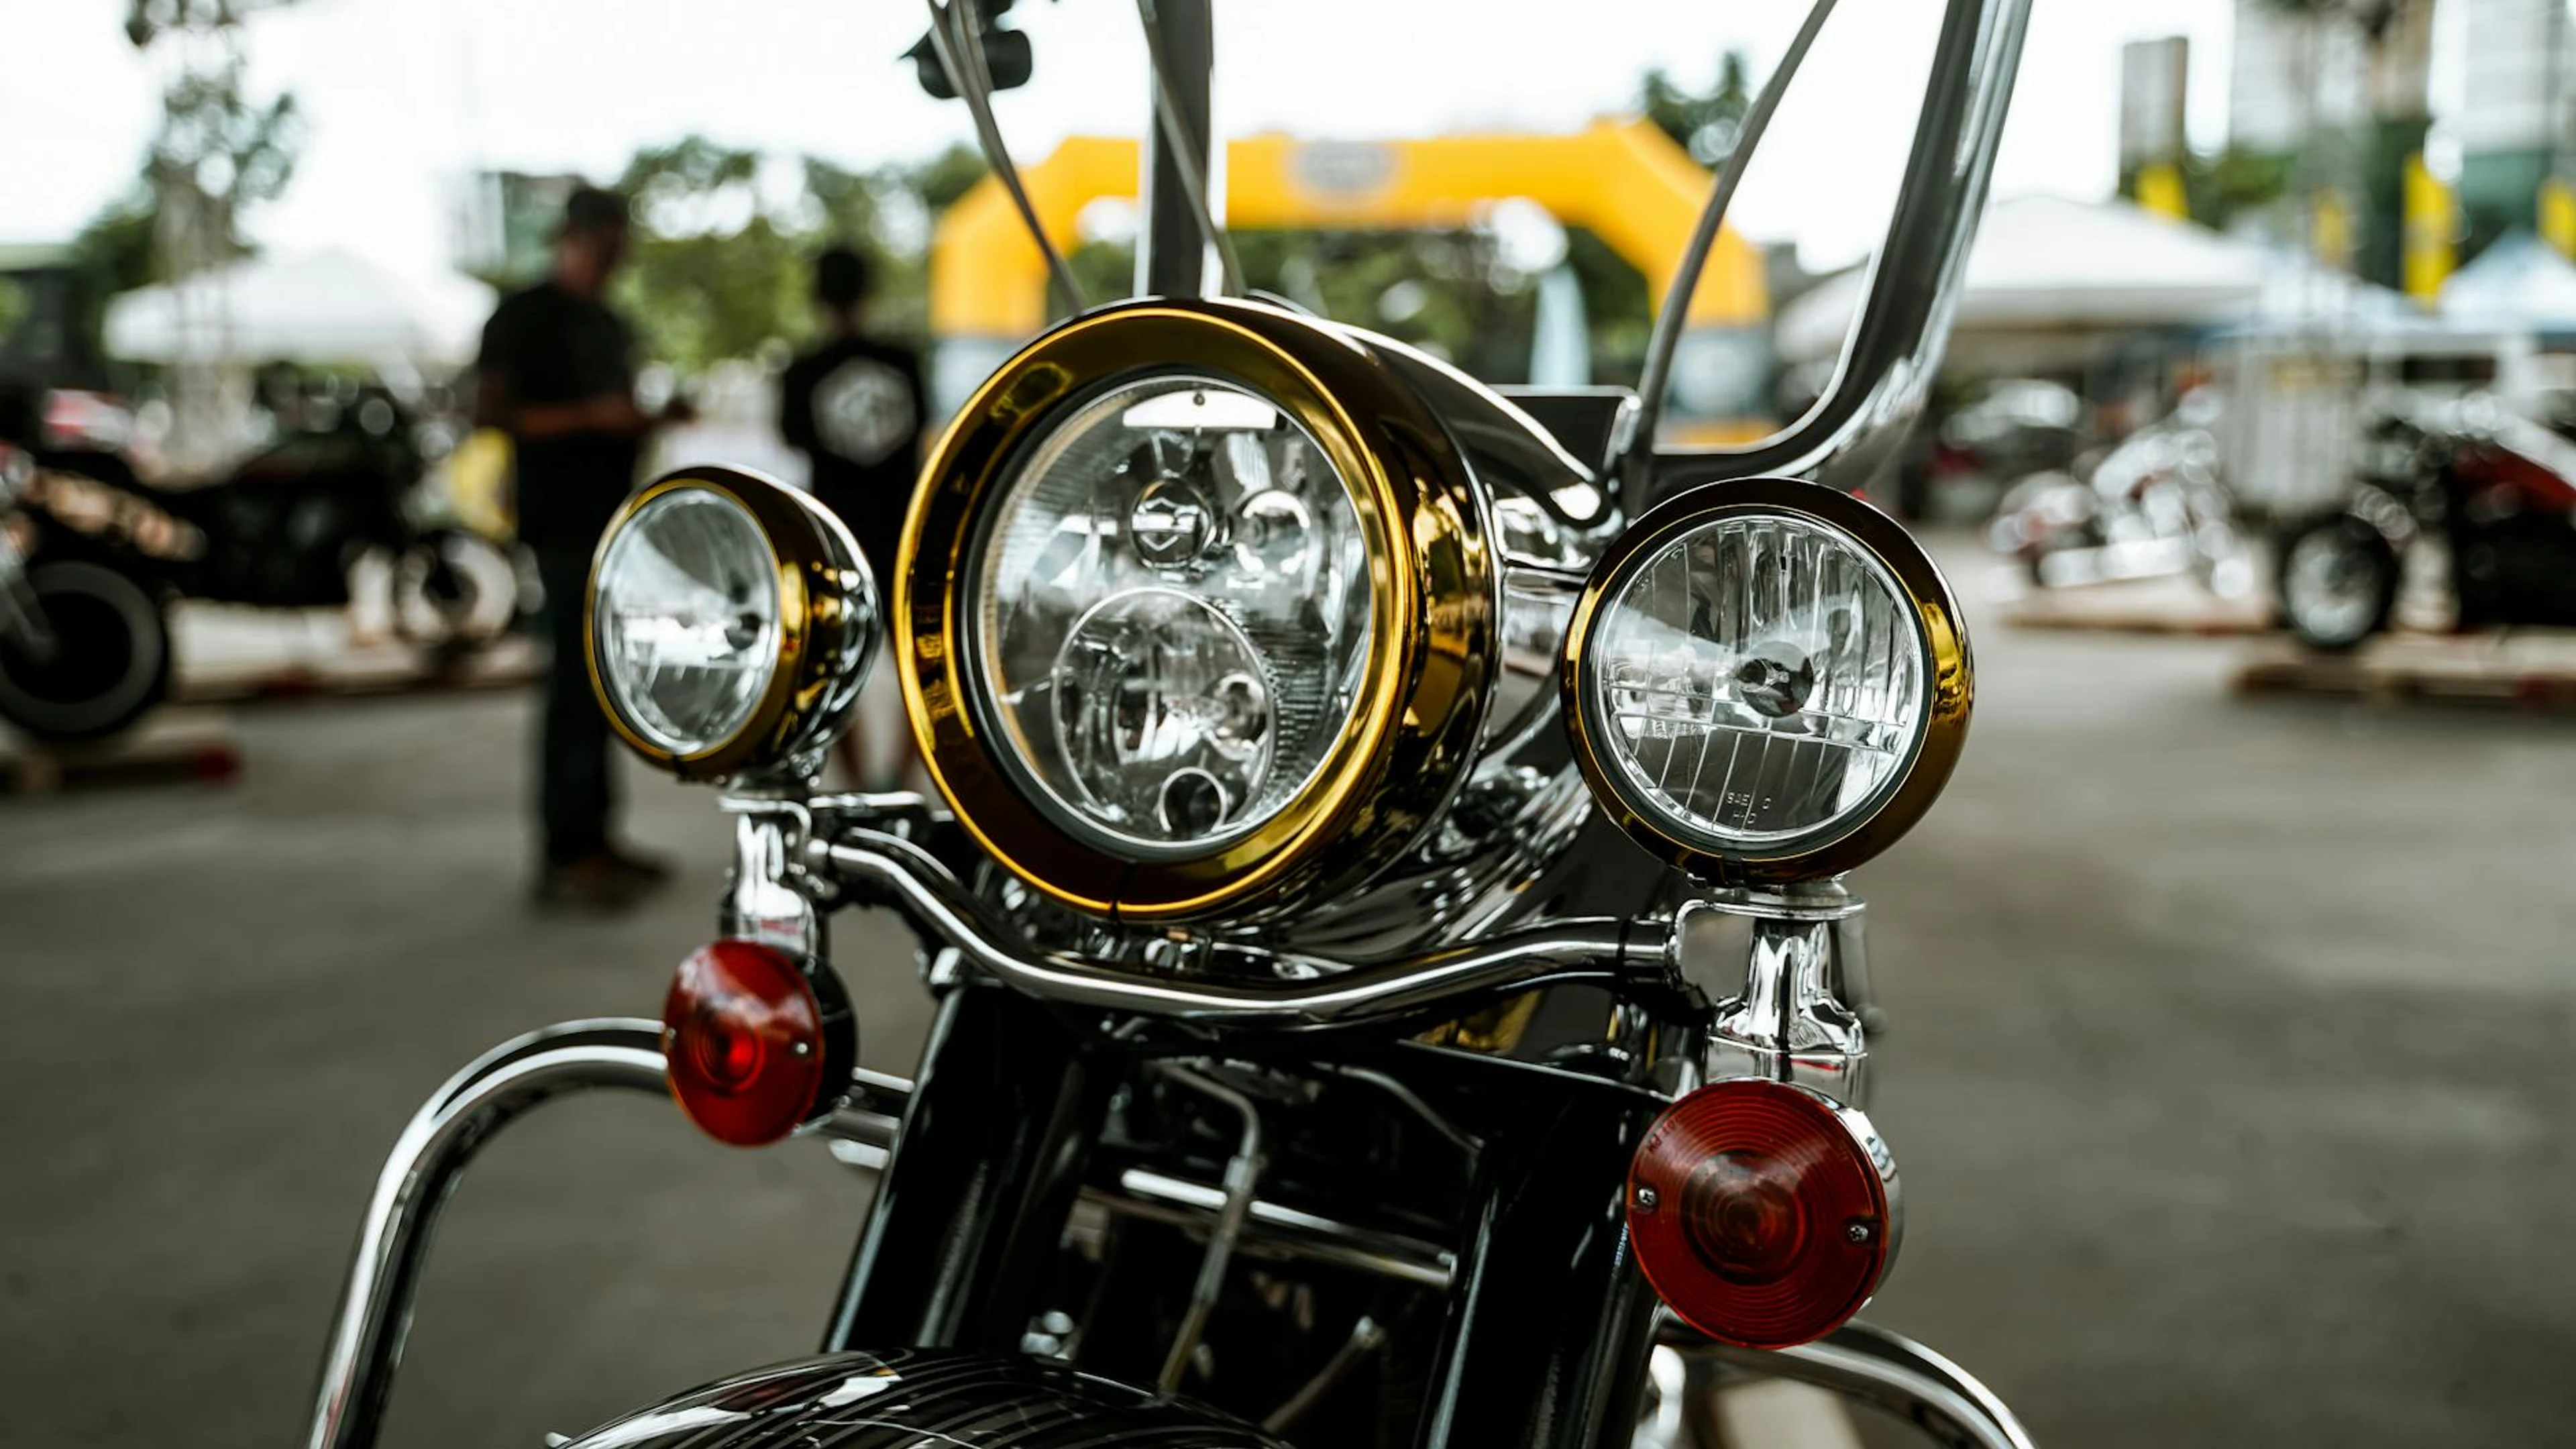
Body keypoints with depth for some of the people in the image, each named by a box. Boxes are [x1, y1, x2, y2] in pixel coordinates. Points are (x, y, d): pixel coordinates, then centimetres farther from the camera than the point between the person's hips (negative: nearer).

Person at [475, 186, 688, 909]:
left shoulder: (608, 325, 21)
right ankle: (564, 857, -11)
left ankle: (594, 840, 17)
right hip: (563, 519, -8)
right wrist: (590, 416, -20)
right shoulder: (524, 316, -4)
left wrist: (653, 419, 9)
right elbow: (490, 412, -13)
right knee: (577, 680, -12)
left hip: (611, 517, 9)